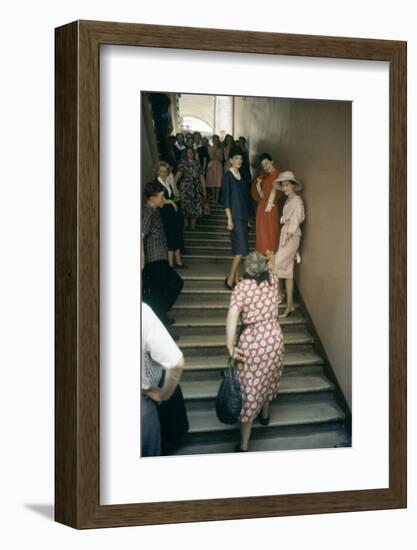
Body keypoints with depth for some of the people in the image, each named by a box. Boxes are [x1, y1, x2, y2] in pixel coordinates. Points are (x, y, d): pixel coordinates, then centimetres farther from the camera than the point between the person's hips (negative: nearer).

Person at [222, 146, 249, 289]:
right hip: (235, 217, -7)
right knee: (240, 249, -12)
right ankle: (230, 279, -4)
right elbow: (226, 198, -10)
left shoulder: (241, 176, 14)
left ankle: (236, 279, 13)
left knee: (238, 250, 8)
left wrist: (247, 217, 14)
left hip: (243, 216, 7)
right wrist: (229, 219, -14)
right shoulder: (228, 176, -6)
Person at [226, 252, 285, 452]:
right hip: (274, 338, 5)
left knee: (249, 389, -1)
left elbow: (232, 315, -25)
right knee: (268, 378, 29)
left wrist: (231, 347, -24)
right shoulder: (272, 280, 1)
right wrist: (271, 260, 49)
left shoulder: (242, 287, -12)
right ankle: (265, 414, 53)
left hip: (251, 341, -5)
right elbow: (271, 269, 27)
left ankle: (244, 445, 4)